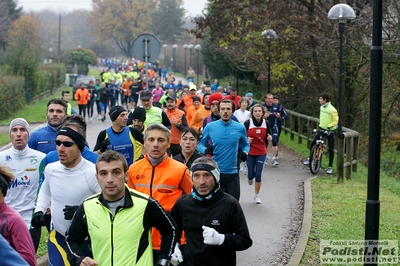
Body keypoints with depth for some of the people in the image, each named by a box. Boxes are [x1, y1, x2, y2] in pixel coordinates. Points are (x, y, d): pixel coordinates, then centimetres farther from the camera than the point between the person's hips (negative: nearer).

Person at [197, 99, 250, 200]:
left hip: (232, 173, 1)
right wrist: (205, 150, -15)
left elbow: (246, 145, 16)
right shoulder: (210, 127, -2)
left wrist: (245, 153, -5)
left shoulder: (240, 128, 0)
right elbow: (200, 144, 7)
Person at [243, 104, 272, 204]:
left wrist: (269, 137, -13)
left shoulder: (266, 123, -3)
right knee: (251, 175, 0)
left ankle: (257, 196, 14)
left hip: (261, 152, 1)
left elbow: (269, 134, 10)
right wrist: (247, 140, -25)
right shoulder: (247, 123, -11)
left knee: (258, 175, -3)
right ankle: (250, 177, 42)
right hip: (250, 152, -1)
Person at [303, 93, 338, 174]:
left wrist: (329, 125, -27)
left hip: (330, 131, -6)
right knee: (313, 143, -10)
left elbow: (336, 121, -15)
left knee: (331, 149, 1)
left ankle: (330, 167, 10)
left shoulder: (332, 110, -18)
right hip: (321, 129, 6)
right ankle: (310, 159, 9)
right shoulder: (321, 107, 5)